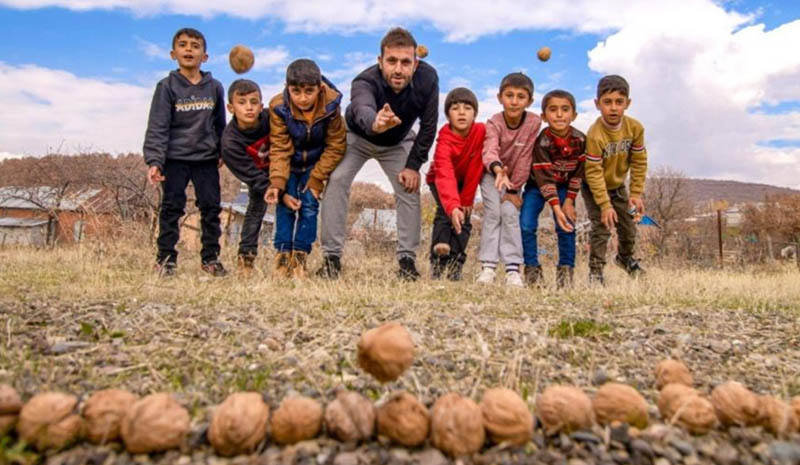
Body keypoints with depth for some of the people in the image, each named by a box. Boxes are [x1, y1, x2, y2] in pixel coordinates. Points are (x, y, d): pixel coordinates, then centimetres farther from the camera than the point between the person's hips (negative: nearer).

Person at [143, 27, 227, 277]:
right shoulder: (167, 86, -4)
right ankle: (166, 258, 10)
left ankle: (211, 256, 16)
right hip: (175, 159, -2)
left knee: (211, 207, 4)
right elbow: (157, 127, -9)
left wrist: (222, 152, 16)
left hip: (207, 158, 3)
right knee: (172, 207, 1)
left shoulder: (214, 87, 5)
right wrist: (154, 161, -18)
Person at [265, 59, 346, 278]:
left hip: (316, 163, 0)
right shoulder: (279, 107, -24)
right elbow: (279, 149, -20)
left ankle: (300, 256, 2)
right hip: (290, 163, 1)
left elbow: (335, 147, -16)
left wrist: (316, 179, -18)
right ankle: (283, 254, 4)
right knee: (285, 204, -5)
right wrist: (277, 183, -32)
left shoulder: (331, 105, -24)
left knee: (309, 205, -6)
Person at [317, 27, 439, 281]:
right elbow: (362, 110, -63)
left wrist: (413, 164, -20)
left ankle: (407, 259, 1)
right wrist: (374, 123, -87)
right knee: (336, 181, -20)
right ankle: (332, 257, -13)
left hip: (398, 142, 3)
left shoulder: (427, 78, -29)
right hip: (357, 137, -2)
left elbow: (428, 125, -17)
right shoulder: (365, 82, -39)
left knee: (409, 188, -11)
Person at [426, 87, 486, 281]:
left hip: (465, 181, 3)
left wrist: (466, 200, -19)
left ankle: (455, 261, -10)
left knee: (464, 217, -13)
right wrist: (453, 207, -65)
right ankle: (438, 259, -27)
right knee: (445, 211, -25)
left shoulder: (481, 131, -26)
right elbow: (445, 176, -50)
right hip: (439, 181, -3)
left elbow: (475, 169, -20)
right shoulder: (444, 141, -35)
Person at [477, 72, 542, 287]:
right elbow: (490, 150, -45)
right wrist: (498, 170, -66)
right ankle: (488, 266, -13)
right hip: (492, 173, -1)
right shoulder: (493, 123, -25)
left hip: (515, 176, 1)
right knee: (493, 212, -14)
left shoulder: (534, 122, -22)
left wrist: (513, 189, -17)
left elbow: (524, 158, -18)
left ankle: (513, 268, -11)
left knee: (510, 213, -12)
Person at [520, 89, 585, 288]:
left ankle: (566, 270, 5)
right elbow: (544, 177, -29)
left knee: (567, 226, -8)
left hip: (564, 187, 3)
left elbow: (578, 172, -7)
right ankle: (532, 269, -1)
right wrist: (556, 208, -35)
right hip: (538, 186, -2)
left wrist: (569, 201, -11)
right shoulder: (541, 142, -27)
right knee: (526, 225, -13)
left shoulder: (580, 139, -16)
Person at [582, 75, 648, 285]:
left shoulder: (634, 128, -16)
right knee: (601, 226, -14)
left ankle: (625, 257, 42)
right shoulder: (595, 135, -32)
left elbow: (639, 162, -7)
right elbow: (594, 173, -28)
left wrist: (636, 193, -9)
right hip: (594, 187, -5)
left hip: (617, 185, 5)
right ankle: (595, 270, 1)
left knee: (628, 226, 14)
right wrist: (605, 205, -26)